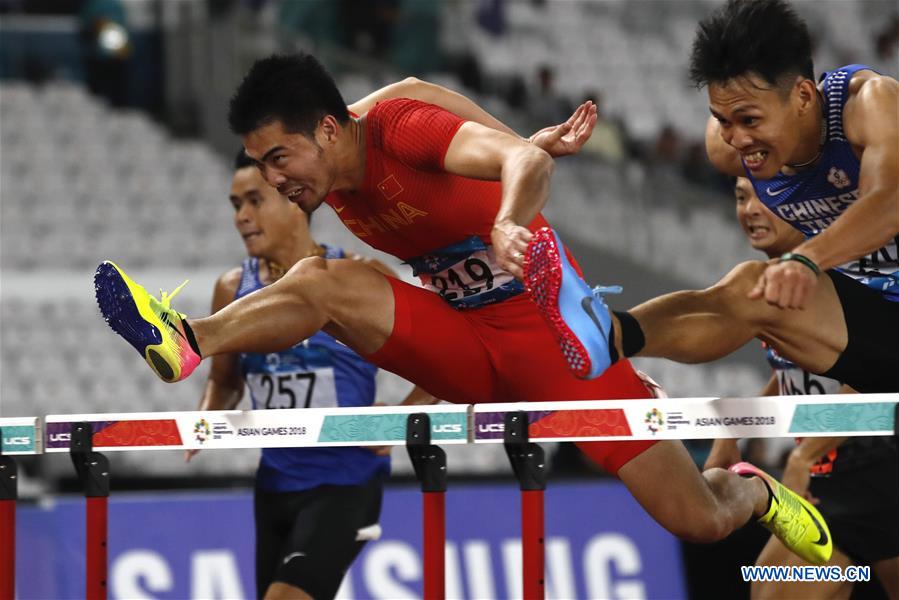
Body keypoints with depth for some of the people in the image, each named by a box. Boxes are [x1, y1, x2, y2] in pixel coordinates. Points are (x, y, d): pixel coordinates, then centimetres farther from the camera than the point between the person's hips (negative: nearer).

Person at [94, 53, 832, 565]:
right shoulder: (335, 193, -1)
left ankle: (750, 493, 27)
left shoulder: (398, 126, -21)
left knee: (698, 521, -6)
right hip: (466, 349, 5)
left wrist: (510, 225, -59)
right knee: (321, 281, -20)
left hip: (549, 328, -5)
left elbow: (521, 158, -38)